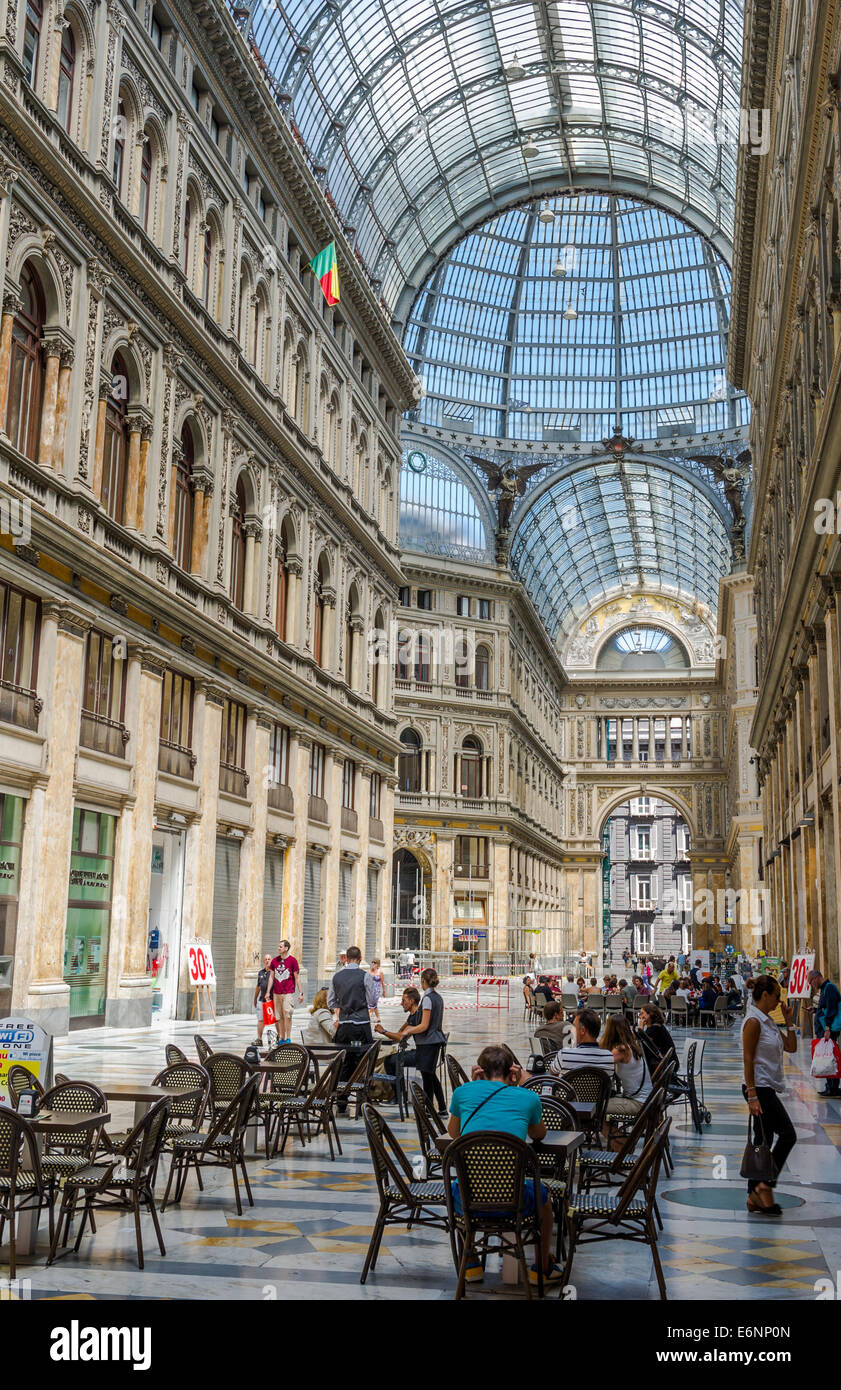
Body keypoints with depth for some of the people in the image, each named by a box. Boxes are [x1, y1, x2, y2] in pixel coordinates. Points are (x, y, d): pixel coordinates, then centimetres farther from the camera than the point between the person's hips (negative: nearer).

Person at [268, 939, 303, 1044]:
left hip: (288, 993, -4)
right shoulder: (275, 961, 10)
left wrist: (300, 993, -2)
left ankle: (288, 1038, -4)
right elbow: (272, 977, 15)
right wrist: (268, 992, 11)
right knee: (278, 1017, 5)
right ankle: (281, 1038, 13)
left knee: (287, 1014, -11)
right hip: (276, 993, 4)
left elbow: (297, 977, 0)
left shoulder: (292, 960, -3)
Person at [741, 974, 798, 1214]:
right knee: (787, 1135, -11)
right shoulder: (753, 1021, -13)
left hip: (768, 1088, 9)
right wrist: (752, 1096, -21)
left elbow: (791, 1047, 18)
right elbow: (748, 1060, -17)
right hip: (759, 1088, -9)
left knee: (764, 1142, 9)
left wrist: (788, 1020, 10)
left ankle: (755, 1196, 13)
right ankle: (765, 1185, -6)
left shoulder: (767, 1021, 15)